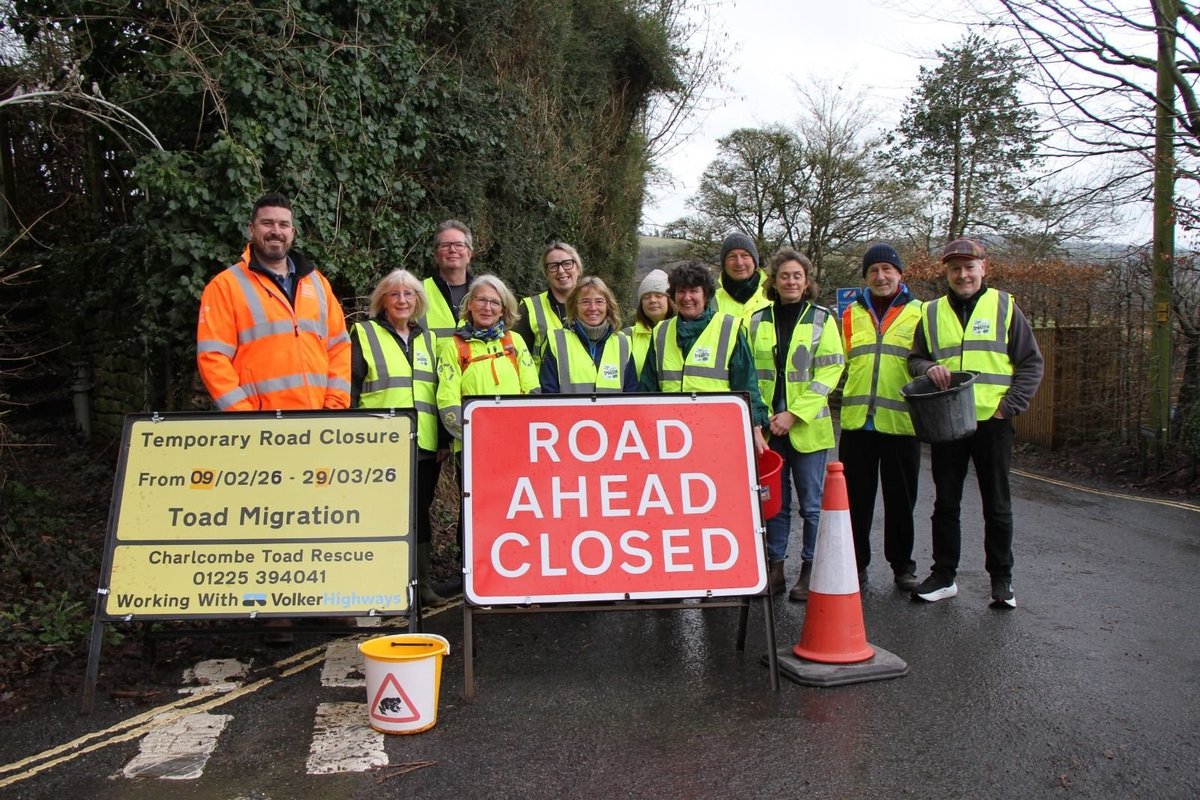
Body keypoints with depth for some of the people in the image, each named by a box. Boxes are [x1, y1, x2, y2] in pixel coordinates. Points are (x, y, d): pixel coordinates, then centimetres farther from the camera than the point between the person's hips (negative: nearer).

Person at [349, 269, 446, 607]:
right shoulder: (364, 335, 2)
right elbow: (349, 390, -2)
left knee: (420, 513, 10)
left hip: (423, 445, 4)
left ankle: (422, 583, 19)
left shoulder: (428, 339, 16)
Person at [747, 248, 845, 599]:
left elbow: (830, 370, -6)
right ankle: (775, 567, 19)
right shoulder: (758, 320, 8)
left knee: (811, 502, 3)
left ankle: (810, 571, 15)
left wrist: (794, 414, -13)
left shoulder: (821, 318, 0)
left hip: (807, 426, -2)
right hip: (768, 426, 2)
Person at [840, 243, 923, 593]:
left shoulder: (918, 314, 5)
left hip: (901, 422, -2)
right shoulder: (851, 314, 12)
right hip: (857, 420, 2)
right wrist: (839, 397, 7)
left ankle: (902, 565, 21)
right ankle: (856, 562, 21)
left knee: (900, 499, 7)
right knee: (856, 497, 8)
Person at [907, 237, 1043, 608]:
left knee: (997, 505, 6)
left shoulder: (1004, 306, 3)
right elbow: (914, 358, 15)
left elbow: (1031, 363, 3)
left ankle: (1001, 579, 18)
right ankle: (943, 575, 20)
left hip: (992, 421, -2)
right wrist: (928, 367, -9)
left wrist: (1009, 407, -8)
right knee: (945, 503, 9)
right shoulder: (932, 313, 10)